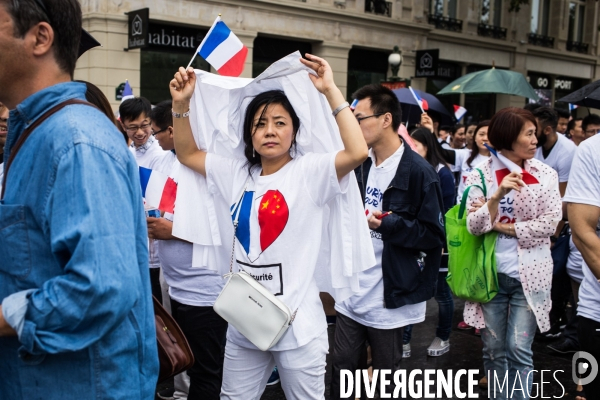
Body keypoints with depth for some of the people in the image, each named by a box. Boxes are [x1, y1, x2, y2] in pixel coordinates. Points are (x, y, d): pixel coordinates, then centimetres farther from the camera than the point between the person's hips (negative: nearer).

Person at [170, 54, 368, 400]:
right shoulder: (238, 174, 7)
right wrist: (182, 104, 0)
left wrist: (331, 90, -23)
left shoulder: (310, 172, -10)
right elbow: (188, 154, 14)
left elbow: (358, 152, -25)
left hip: (297, 323, -5)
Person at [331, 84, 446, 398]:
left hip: (388, 293, -6)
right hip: (352, 287, 6)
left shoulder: (418, 171, -15)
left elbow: (434, 234, -15)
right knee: (342, 365, 14)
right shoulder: (360, 166, 8)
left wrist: (388, 224, -23)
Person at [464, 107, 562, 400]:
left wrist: (500, 226, -10)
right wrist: (498, 195, -23)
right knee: (493, 349, 10)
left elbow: (550, 223, -9)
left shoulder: (546, 175, 0)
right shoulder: (480, 174, -2)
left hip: (528, 274, 0)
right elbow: (474, 227, -10)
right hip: (490, 273, 1)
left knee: (519, 349, -2)